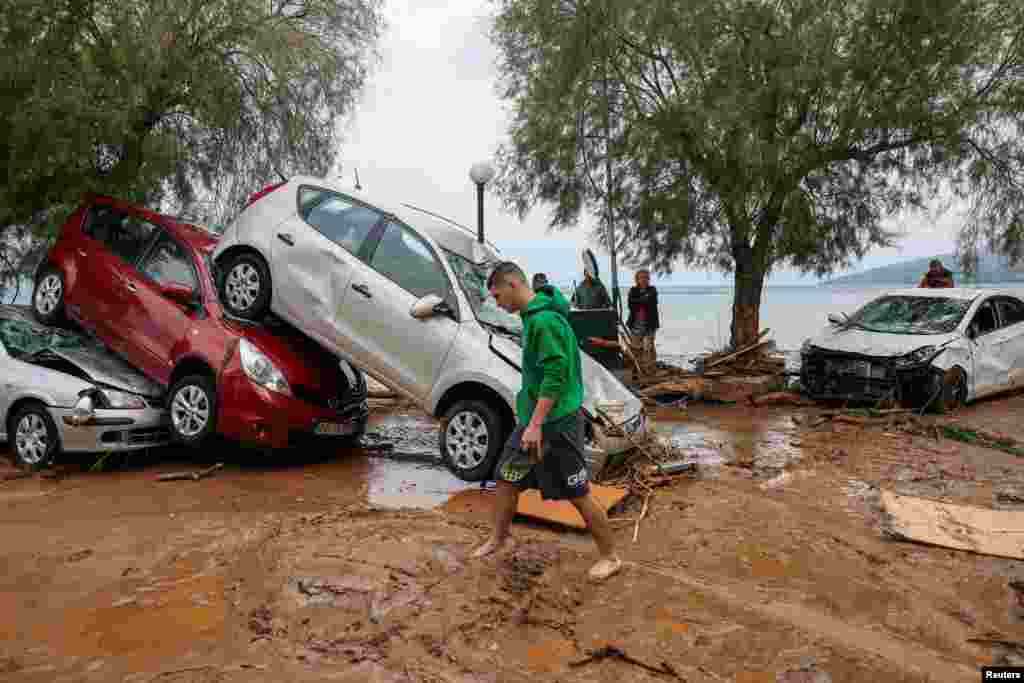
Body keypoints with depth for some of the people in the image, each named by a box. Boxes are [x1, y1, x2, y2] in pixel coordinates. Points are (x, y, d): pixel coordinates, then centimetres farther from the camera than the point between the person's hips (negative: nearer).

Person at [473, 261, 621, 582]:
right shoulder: (533, 316, 9)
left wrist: (535, 424, -25)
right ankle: (499, 538, 37)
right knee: (506, 478, 17)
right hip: (534, 419, 10)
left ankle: (610, 557, 20)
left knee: (578, 494, 3)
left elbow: (556, 376, -26)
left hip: (556, 423, -9)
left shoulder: (545, 320, -21)